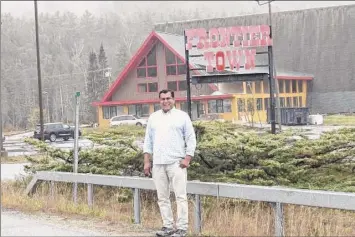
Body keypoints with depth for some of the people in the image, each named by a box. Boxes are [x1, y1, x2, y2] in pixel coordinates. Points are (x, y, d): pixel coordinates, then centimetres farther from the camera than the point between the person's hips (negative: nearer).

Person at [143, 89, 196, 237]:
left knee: (180, 196, -6)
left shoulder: (182, 116, 3)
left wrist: (187, 159, -9)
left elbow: (191, 139, 1)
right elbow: (148, 140, 14)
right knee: (162, 197, 6)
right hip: (158, 164, 4)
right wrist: (146, 161, 7)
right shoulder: (153, 117, 14)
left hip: (176, 163, -4)